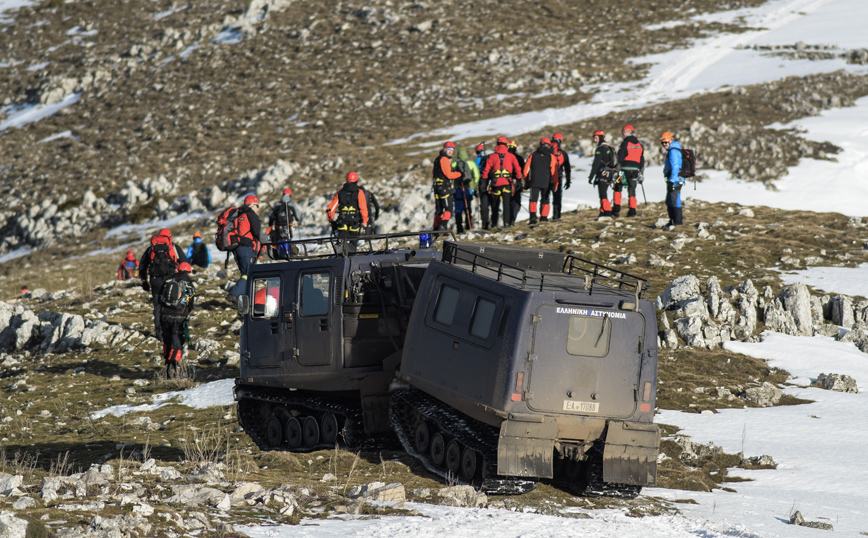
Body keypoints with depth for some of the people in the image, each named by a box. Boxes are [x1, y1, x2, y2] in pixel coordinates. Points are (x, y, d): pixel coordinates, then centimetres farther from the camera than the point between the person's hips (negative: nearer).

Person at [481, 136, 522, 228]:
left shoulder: (492, 156, 3)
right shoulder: (511, 156, 3)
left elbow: (486, 170, 2)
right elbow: (517, 169, 4)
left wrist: (484, 181, 8)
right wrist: (518, 179, 14)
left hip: (495, 183, 1)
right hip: (507, 183, -1)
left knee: (495, 204, 10)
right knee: (506, 203, 0)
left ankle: (494, 223, 13)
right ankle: (506, 223, -7)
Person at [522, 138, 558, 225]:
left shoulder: (533, 155, 4)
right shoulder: (551, 157, -1)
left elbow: (526, 169, 5)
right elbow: (554, 172, -4)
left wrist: (526, 182, 16)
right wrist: (555, 184, 3)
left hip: (534, 182, 0)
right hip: (547, 183, 0)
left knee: (533, 200, 1)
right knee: (545, 200, 15)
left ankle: (533, 216, -19)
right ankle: (544, 217, 14)